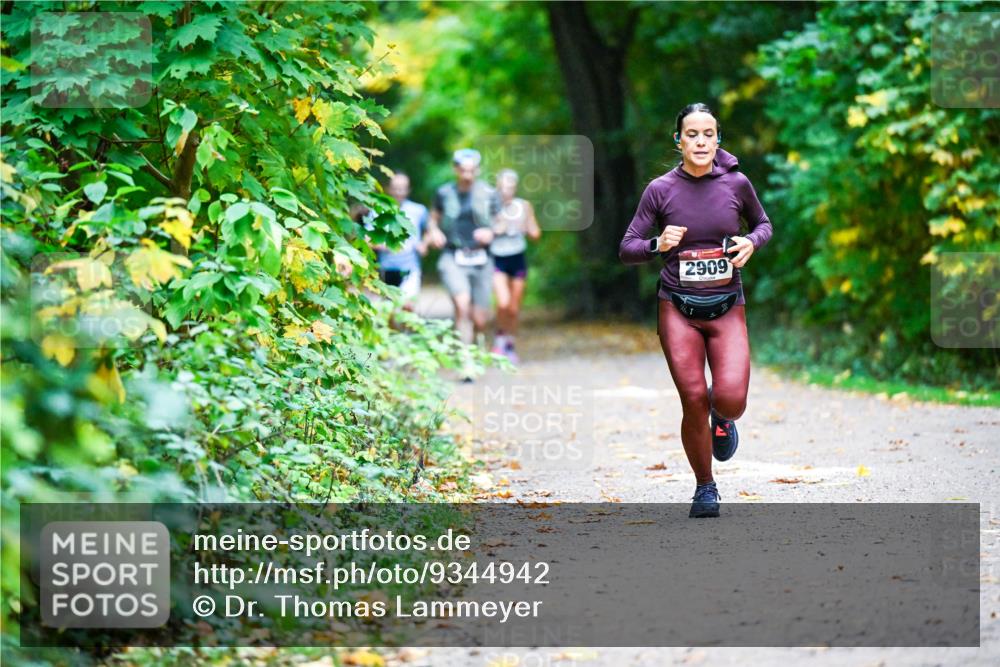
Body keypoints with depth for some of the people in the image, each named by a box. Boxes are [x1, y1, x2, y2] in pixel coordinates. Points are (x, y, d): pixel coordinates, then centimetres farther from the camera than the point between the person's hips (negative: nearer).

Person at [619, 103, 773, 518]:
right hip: (678, 307, 0)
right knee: (694, 400, -5)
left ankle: (723, 420, 24)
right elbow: (627, 249, 0)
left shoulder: (736, 184, -1)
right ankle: (705, 488, 16)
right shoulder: (660, 190, -4)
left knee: (731, 399, -16)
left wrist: (752, 242, -5)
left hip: (727, 307, 0)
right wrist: (657, 244, -20)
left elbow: (763, 223, 17)